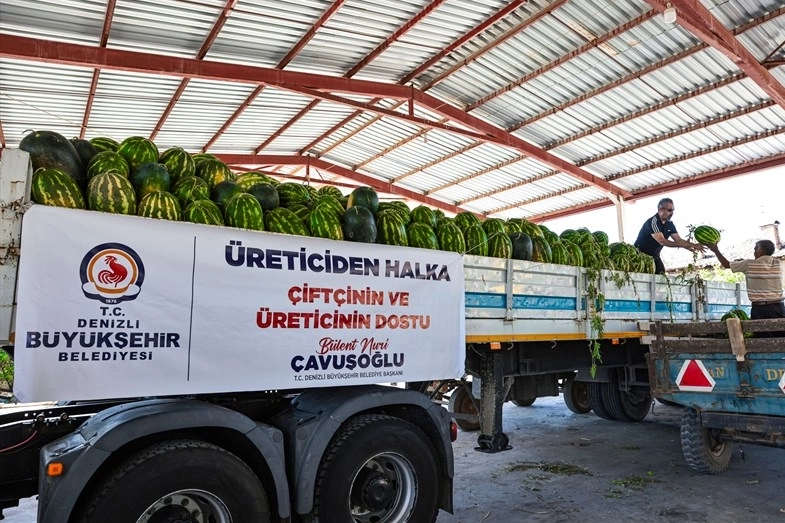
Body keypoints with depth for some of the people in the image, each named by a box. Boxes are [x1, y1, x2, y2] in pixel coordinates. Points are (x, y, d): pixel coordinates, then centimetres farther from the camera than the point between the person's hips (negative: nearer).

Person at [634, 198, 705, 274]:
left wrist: (693, 245, -18)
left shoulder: (669, 224, 2)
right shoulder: (653, 221, -23)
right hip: (641, 254, -8)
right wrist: (682, 245, -35)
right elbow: (662, 241, -32)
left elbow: (678, 239, -1)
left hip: (654, 255, 8)